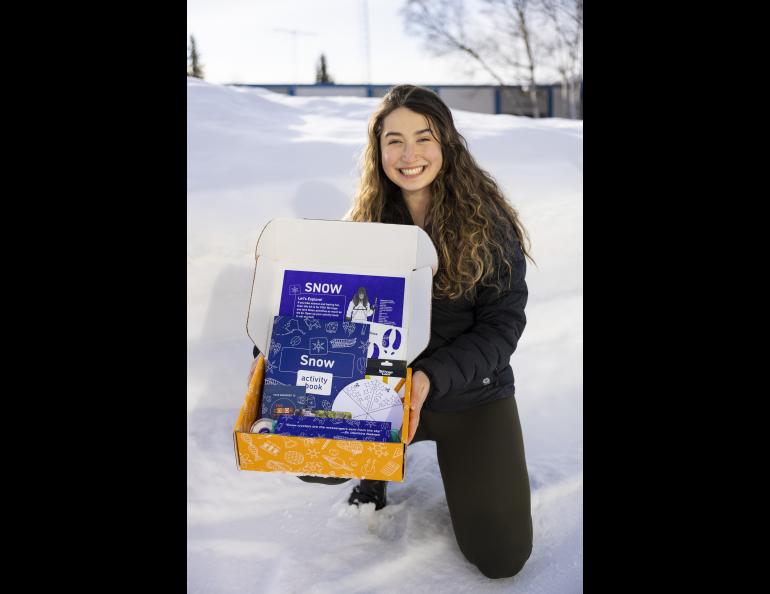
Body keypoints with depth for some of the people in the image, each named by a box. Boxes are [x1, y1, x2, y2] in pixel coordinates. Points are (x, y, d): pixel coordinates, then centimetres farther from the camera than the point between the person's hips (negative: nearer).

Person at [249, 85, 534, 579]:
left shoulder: (488, 222, -14)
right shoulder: (366, 222, -4)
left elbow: (503, 324, -15)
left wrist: (431, 377, -30)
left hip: (472, 394, -2)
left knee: (499, 557, -7)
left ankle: (449, 449, 22)